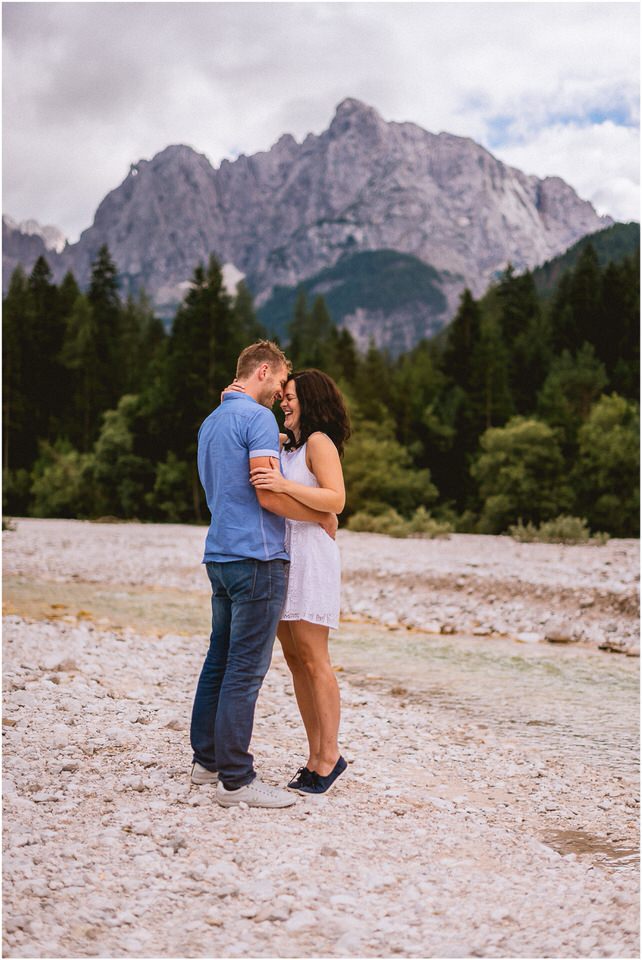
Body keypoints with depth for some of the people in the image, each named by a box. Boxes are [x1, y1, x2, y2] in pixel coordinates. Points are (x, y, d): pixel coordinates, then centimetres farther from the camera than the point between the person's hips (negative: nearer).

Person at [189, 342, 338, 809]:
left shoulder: (211, 422, 18)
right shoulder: (257, 418, -11)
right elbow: (269, 495, -19)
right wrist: (323, 516, -6)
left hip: (220, 555, 10)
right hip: (256, 557, -9)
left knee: (220, 660, 15)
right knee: (245, 669, -6)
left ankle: (207, 758, 25)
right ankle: (236, 780, -1)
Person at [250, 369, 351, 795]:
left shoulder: (319, 441, -5)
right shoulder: (287, 446, 21)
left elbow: (336, 499, -16)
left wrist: (284, 485, -28)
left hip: (310, 553, -9)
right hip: (282, 556, 9)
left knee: (312, 658, -8)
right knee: (295, 659, 6)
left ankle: (330, 755, -1)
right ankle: (316, 757, 11)